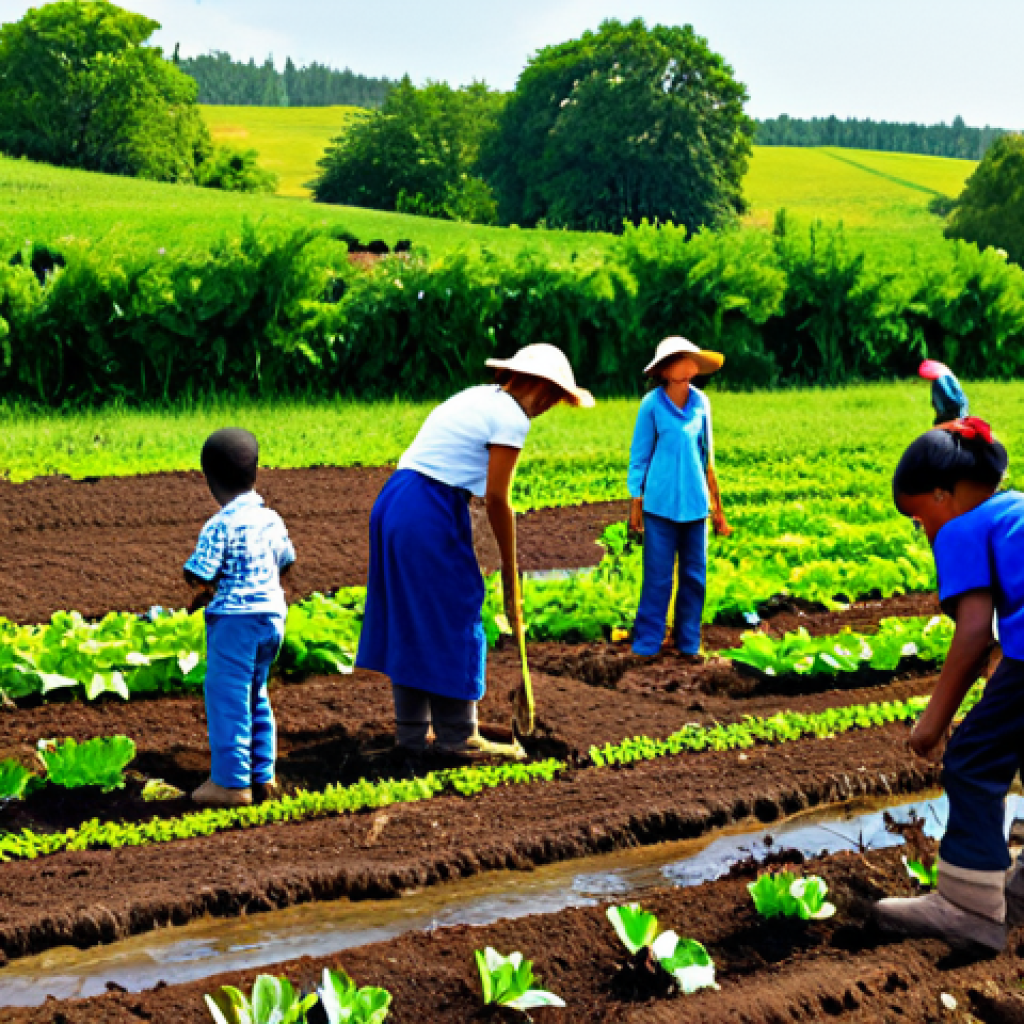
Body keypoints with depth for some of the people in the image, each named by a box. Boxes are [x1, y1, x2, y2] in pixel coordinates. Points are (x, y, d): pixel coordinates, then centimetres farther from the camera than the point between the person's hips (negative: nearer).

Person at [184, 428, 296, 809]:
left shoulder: (220, 527, -17)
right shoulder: (271, 519, 5)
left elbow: (197, 577, -20)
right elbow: (285, 563, 17)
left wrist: (205, 590, 4)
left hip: (234, 620, -8)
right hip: (272, 614, 8)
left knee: (227, 697, 2)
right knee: (256, 697, 19)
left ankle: (231, 782, 5)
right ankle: (262, 776, 25)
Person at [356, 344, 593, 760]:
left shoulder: (477, 397, 19)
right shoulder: (511, 417, -7)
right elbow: (496, 499, -10)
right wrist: (510, 573, -2)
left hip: (392, 502, 9)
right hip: (429, 515, -9)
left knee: (410, 623, 16)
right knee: (453, 622, 2)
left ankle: (412, 730, 25)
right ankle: (457, 736, 10)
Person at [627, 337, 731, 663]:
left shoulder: (701, 403, 5)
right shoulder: (653, 404, -5)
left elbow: (707, 456, 13)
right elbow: (640, 455, 2)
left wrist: (717, 506, 15)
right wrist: (635, 504, 2)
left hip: (695, 504, 4)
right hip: (660, 504, -4)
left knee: (695, 575, 7)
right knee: (658, 577, -3)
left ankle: (688, 644, 17)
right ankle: (647, 644, 7)